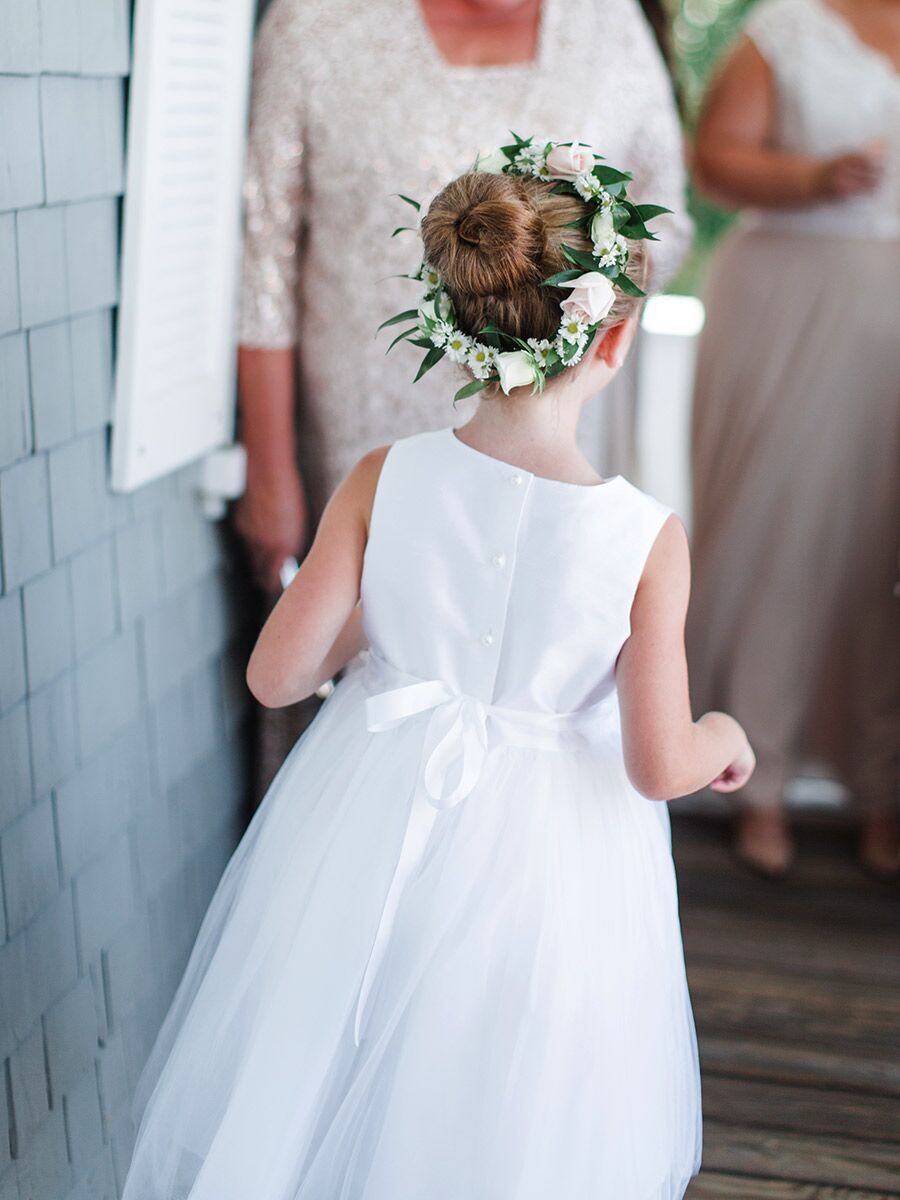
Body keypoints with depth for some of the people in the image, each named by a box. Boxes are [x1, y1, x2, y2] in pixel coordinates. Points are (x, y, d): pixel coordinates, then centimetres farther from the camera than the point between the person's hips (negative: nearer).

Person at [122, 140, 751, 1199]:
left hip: (371, 824, 2)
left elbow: (276, 674, -10)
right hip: (543, 864, -1)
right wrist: (720, 740, 7)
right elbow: (657, 766, -15)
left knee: (314, 1092, 27)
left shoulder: (382, 481, -15)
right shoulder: (648, 539, -20)